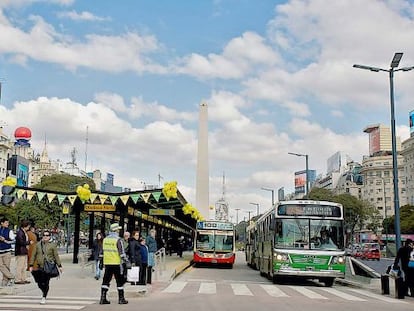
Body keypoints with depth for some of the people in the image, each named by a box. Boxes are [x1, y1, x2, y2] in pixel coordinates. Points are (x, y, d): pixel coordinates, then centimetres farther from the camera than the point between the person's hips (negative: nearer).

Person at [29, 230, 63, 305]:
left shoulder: (53, 245, 3)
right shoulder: (38, 245, 9)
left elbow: (56, 256, 6)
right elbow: (33, 255, 11)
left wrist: (59, 266, 5)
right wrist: (31, 265, 7)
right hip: (39, 266, 2)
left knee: (46, 283, -5)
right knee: (40, 283, 1)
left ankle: (44, 297, 7)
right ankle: (44, 292, 30)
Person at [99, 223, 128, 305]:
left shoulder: (105, 239, 7)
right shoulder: (118, 240, -12)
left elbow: (103, 251, 15)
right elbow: (122, 252, -13)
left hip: (107, 263, 6)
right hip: (116, 263, -5)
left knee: (106, 280, 9)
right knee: (120, 281, 5)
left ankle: (103, 298, 7)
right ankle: (121, 299, 10)